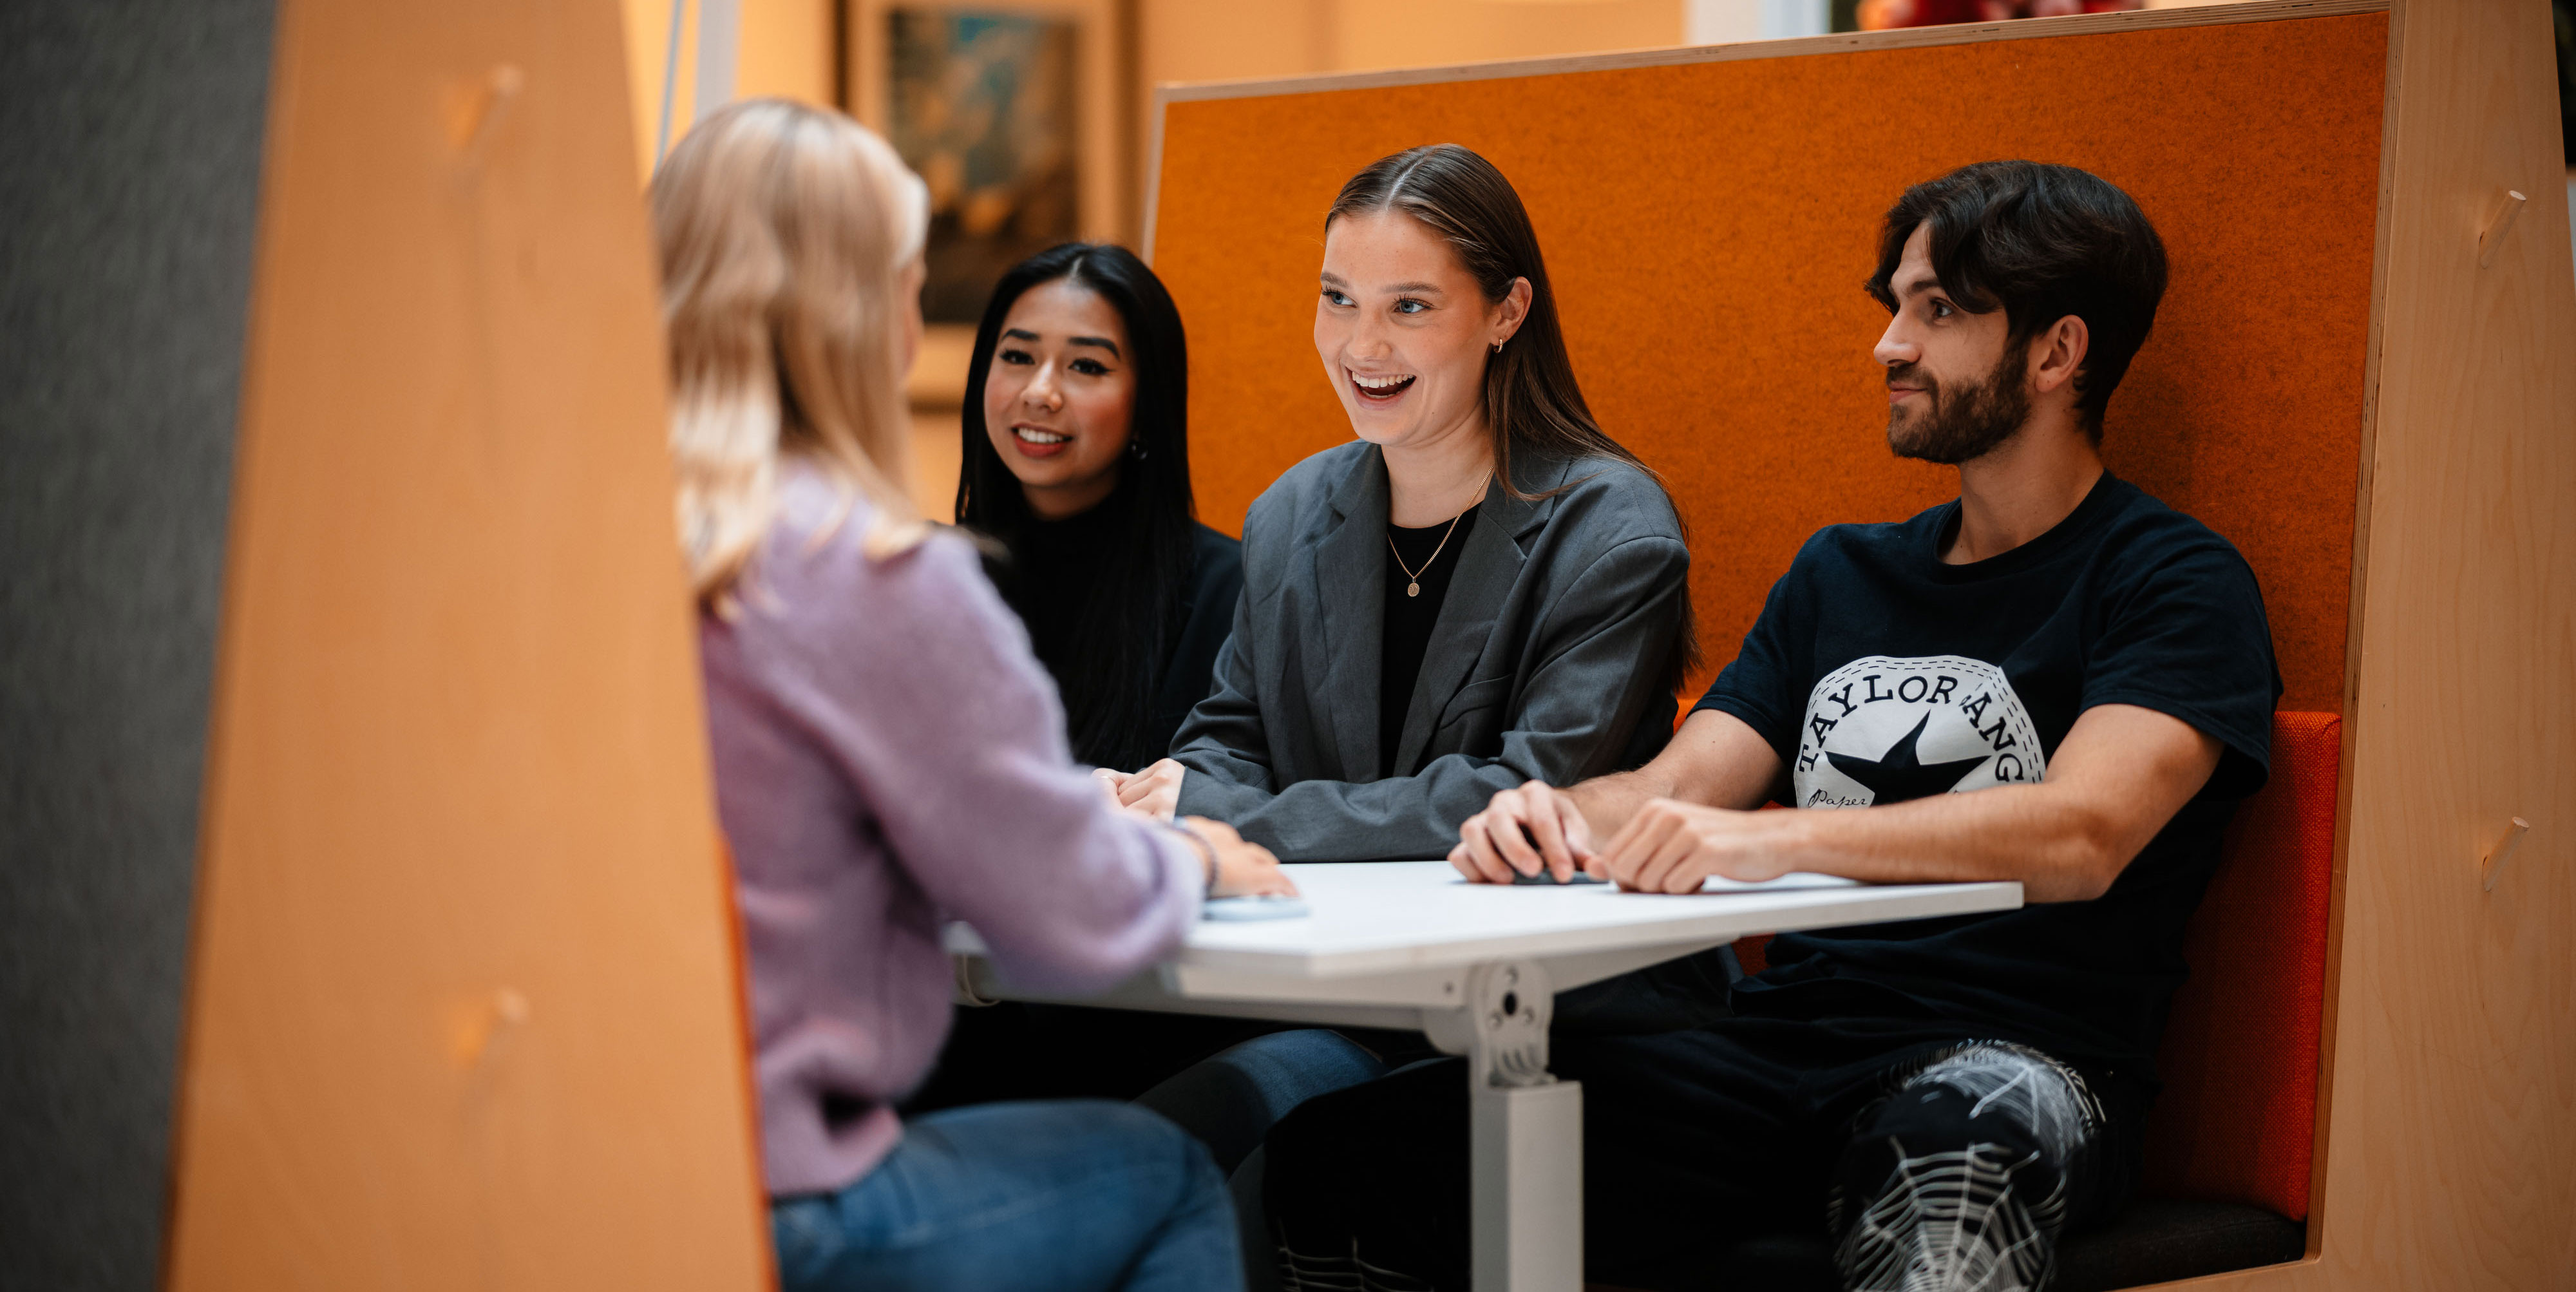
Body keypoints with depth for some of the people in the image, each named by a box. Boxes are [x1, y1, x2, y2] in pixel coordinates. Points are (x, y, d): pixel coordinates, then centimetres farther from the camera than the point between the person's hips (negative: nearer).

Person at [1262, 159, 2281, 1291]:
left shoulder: (2177, 587, 1)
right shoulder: (1841, 574, 23)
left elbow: (2083, 836, -17)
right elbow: (1672, 794, 15)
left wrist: (1774, 837, -29)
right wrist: (1556, 815, -9)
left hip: (2009, 1059, -5)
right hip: (1778, 1050, 5)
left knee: (1950, 1142, -45)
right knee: (1336, 1146, -14)